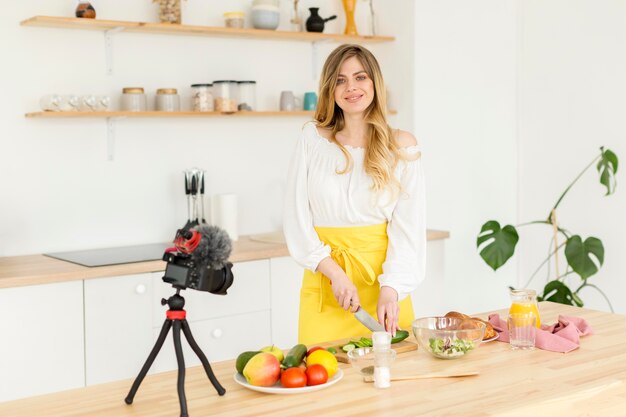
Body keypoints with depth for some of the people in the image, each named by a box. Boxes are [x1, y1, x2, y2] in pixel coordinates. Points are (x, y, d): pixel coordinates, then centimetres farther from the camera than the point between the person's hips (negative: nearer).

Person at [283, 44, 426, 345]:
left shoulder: (401, 146, 1)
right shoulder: (313, 138, 3)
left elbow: (408, 226, -4)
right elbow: (296, 217, 0)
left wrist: (391, 290, -16)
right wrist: (335, 273, -11)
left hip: (382, 277, 0)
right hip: (325, 278, 0)